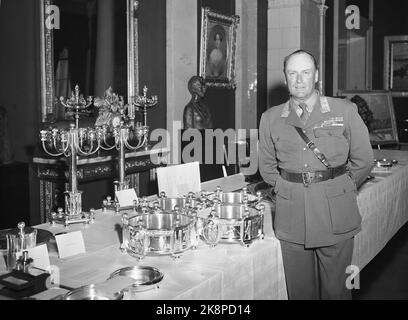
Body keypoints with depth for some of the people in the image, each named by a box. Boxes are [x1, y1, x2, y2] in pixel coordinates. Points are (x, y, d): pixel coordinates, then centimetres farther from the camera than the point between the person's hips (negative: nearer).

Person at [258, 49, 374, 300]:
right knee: (299, 289, 10)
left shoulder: (345, 111, 1)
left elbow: (364, 160, 7)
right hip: (291, 216, 2)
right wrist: (285, 188, 9)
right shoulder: (271, 119, 6)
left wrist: (338, 189, 7)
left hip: (336, 215, -1)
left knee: (336, 288, 6)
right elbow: (267, 166, 17)